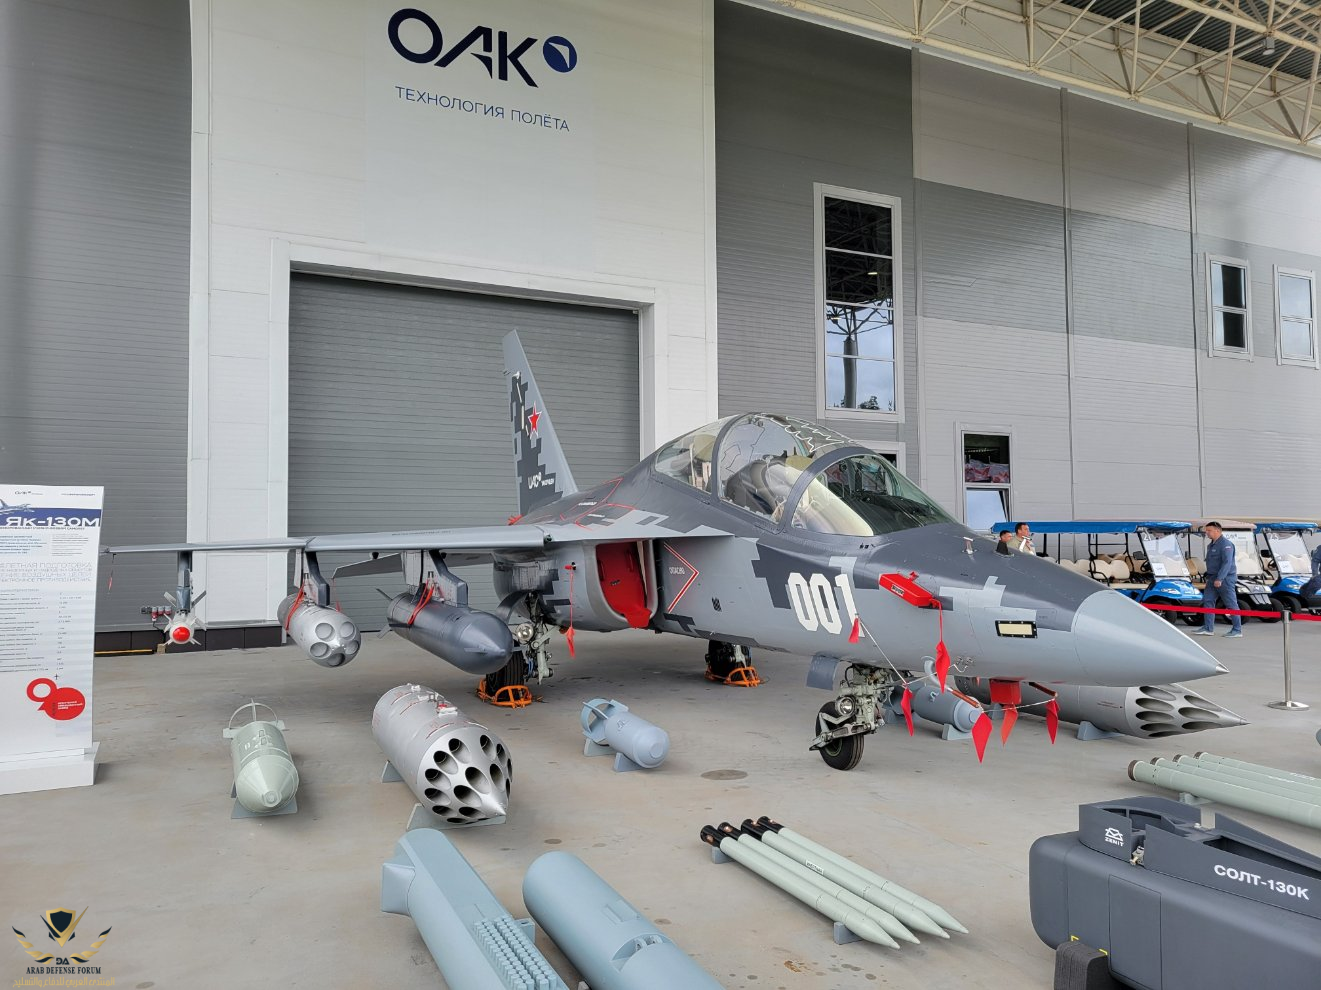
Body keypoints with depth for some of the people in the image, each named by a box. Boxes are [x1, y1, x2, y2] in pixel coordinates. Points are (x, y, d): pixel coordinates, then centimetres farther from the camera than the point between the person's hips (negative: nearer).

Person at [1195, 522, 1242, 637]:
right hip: (1212, 578, 10)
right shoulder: (1211, 545, 15)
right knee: (1208, 601, 5)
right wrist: (1209, 577, 18)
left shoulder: (1225, 544, -16)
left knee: (1231, 604, -1)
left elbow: (1227, 563, -23)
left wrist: (1219, 579, -28)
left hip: (1225, 578, -9)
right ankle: (1208, 628, 7)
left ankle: (1237, 630, 6)